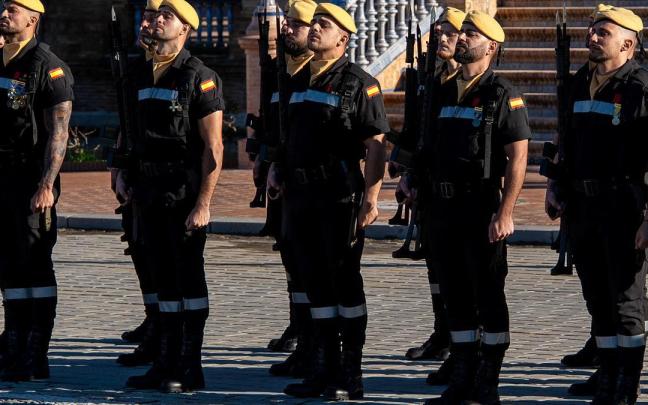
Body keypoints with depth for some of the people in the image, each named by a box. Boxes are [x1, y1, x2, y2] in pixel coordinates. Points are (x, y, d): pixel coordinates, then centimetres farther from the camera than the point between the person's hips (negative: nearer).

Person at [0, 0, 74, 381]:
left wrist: (46, 185, -21)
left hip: (33, 181, -7)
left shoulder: (48, 67, -9)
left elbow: (58, 131, -14)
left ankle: (37, 357, -3)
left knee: (36, 265, -5)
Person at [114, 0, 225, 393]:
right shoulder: (145, 76, 13)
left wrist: (203, 204, -17)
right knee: (164, 277, 11)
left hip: (185, 193, -7)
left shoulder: (200, 77, -9)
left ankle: (190, 369, 2)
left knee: (188, 277, -2)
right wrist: (126, 174, 6)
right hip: (150, 193, 7)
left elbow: (214, 146, -12)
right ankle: (168, 363, 17)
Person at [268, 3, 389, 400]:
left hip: (340, 196, -7)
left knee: (345, 283, -3)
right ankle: (324, 370, 16)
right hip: (301, 196, 7)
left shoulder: (359, 84, -6)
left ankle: (351, 376, 2)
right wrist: (277, 166, 9)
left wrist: (371, 197, -19)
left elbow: (376, 145, -12)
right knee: (317, 284, 10)